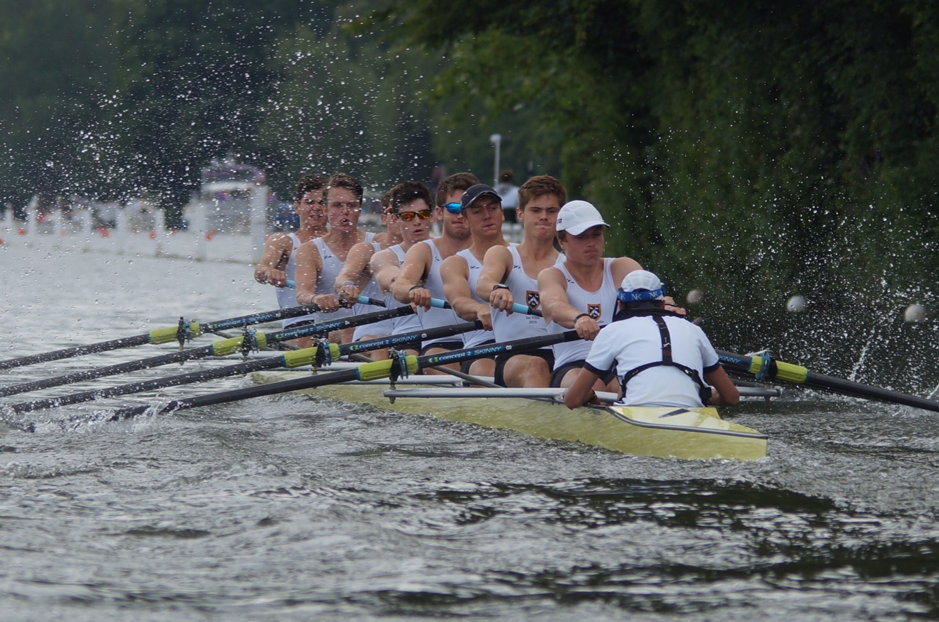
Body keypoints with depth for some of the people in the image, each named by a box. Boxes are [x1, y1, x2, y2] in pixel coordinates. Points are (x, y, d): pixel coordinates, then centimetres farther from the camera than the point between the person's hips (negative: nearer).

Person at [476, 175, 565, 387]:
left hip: (561, 361, 1)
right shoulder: (502, 255, 14)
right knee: (535, 366, -37)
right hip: (511, 358, -1)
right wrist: (497, 289, -34)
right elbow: (483, 284, -8)